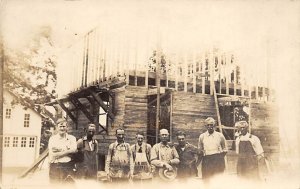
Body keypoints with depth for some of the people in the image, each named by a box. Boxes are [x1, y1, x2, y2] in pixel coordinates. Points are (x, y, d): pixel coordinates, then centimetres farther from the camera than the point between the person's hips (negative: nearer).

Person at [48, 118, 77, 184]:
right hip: (55, 167, 0)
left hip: (68, 166, 0)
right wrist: (67, 151, -7)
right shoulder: (52, 138, 6)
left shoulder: (72, 138, 8)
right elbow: (52, 154, -5)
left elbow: (73, 150, -9)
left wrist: (58, 152, -9)